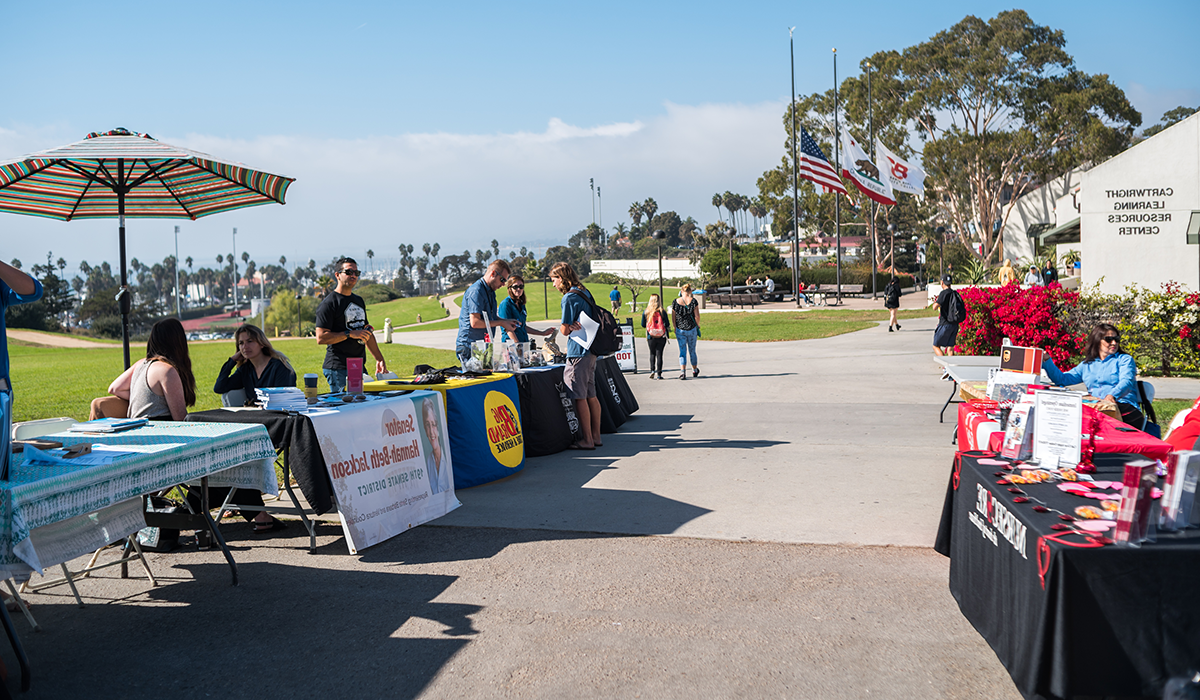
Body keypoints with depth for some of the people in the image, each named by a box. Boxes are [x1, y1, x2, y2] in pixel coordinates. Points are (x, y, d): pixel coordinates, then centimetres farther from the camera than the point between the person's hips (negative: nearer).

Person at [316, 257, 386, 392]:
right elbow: (321, 338, -14)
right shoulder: (329, 303, -7)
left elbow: (367, 333, 25)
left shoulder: (359, 301, 18)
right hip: (338, 369, -7)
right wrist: (349, 334, -18)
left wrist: (379, 358, 21)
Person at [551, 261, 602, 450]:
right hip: (591, 350, 9)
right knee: (591, 396, 12)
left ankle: (587, 440, -1)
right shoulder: (585, 293, 14)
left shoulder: (569, 298, -13)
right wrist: (573, 325, 5)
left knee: (580, 397, -4)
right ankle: (596, 436, 17)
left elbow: (565, 330, -12)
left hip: (578, 353, -9)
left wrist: (567, 327, 9)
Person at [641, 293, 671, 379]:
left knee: (652, 353, 17)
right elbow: (667, 324, -4)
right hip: (661, 337, -1)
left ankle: (652, 370, 3)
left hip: (650, 336, 1)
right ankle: (658, 374, 3)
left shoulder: (645, 312, -4)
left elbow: (643, 325, 4)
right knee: (659, 354, 5)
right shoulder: (662, 312, -9)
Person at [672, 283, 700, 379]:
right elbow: (697, 316, -11)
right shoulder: (693, 301, -8)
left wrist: (675, 328, 13)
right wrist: (698, 325, 6)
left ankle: (682, 371, -15)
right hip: (692, 329, 0)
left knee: (682, 351, 3)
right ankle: (694, 370, 32)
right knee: (692, 350, 15)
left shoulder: (675, 302, -3)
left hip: (680, 330, 0)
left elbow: (673, 318, 1)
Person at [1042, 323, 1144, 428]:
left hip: (1124, 406, -2)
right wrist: (1046, 361, 4)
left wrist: (1112, 395, -30)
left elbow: (1126, 382, -6)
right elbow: (1061, 379, 19)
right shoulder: (1086, 365, 24)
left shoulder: (1125, 359, 15)